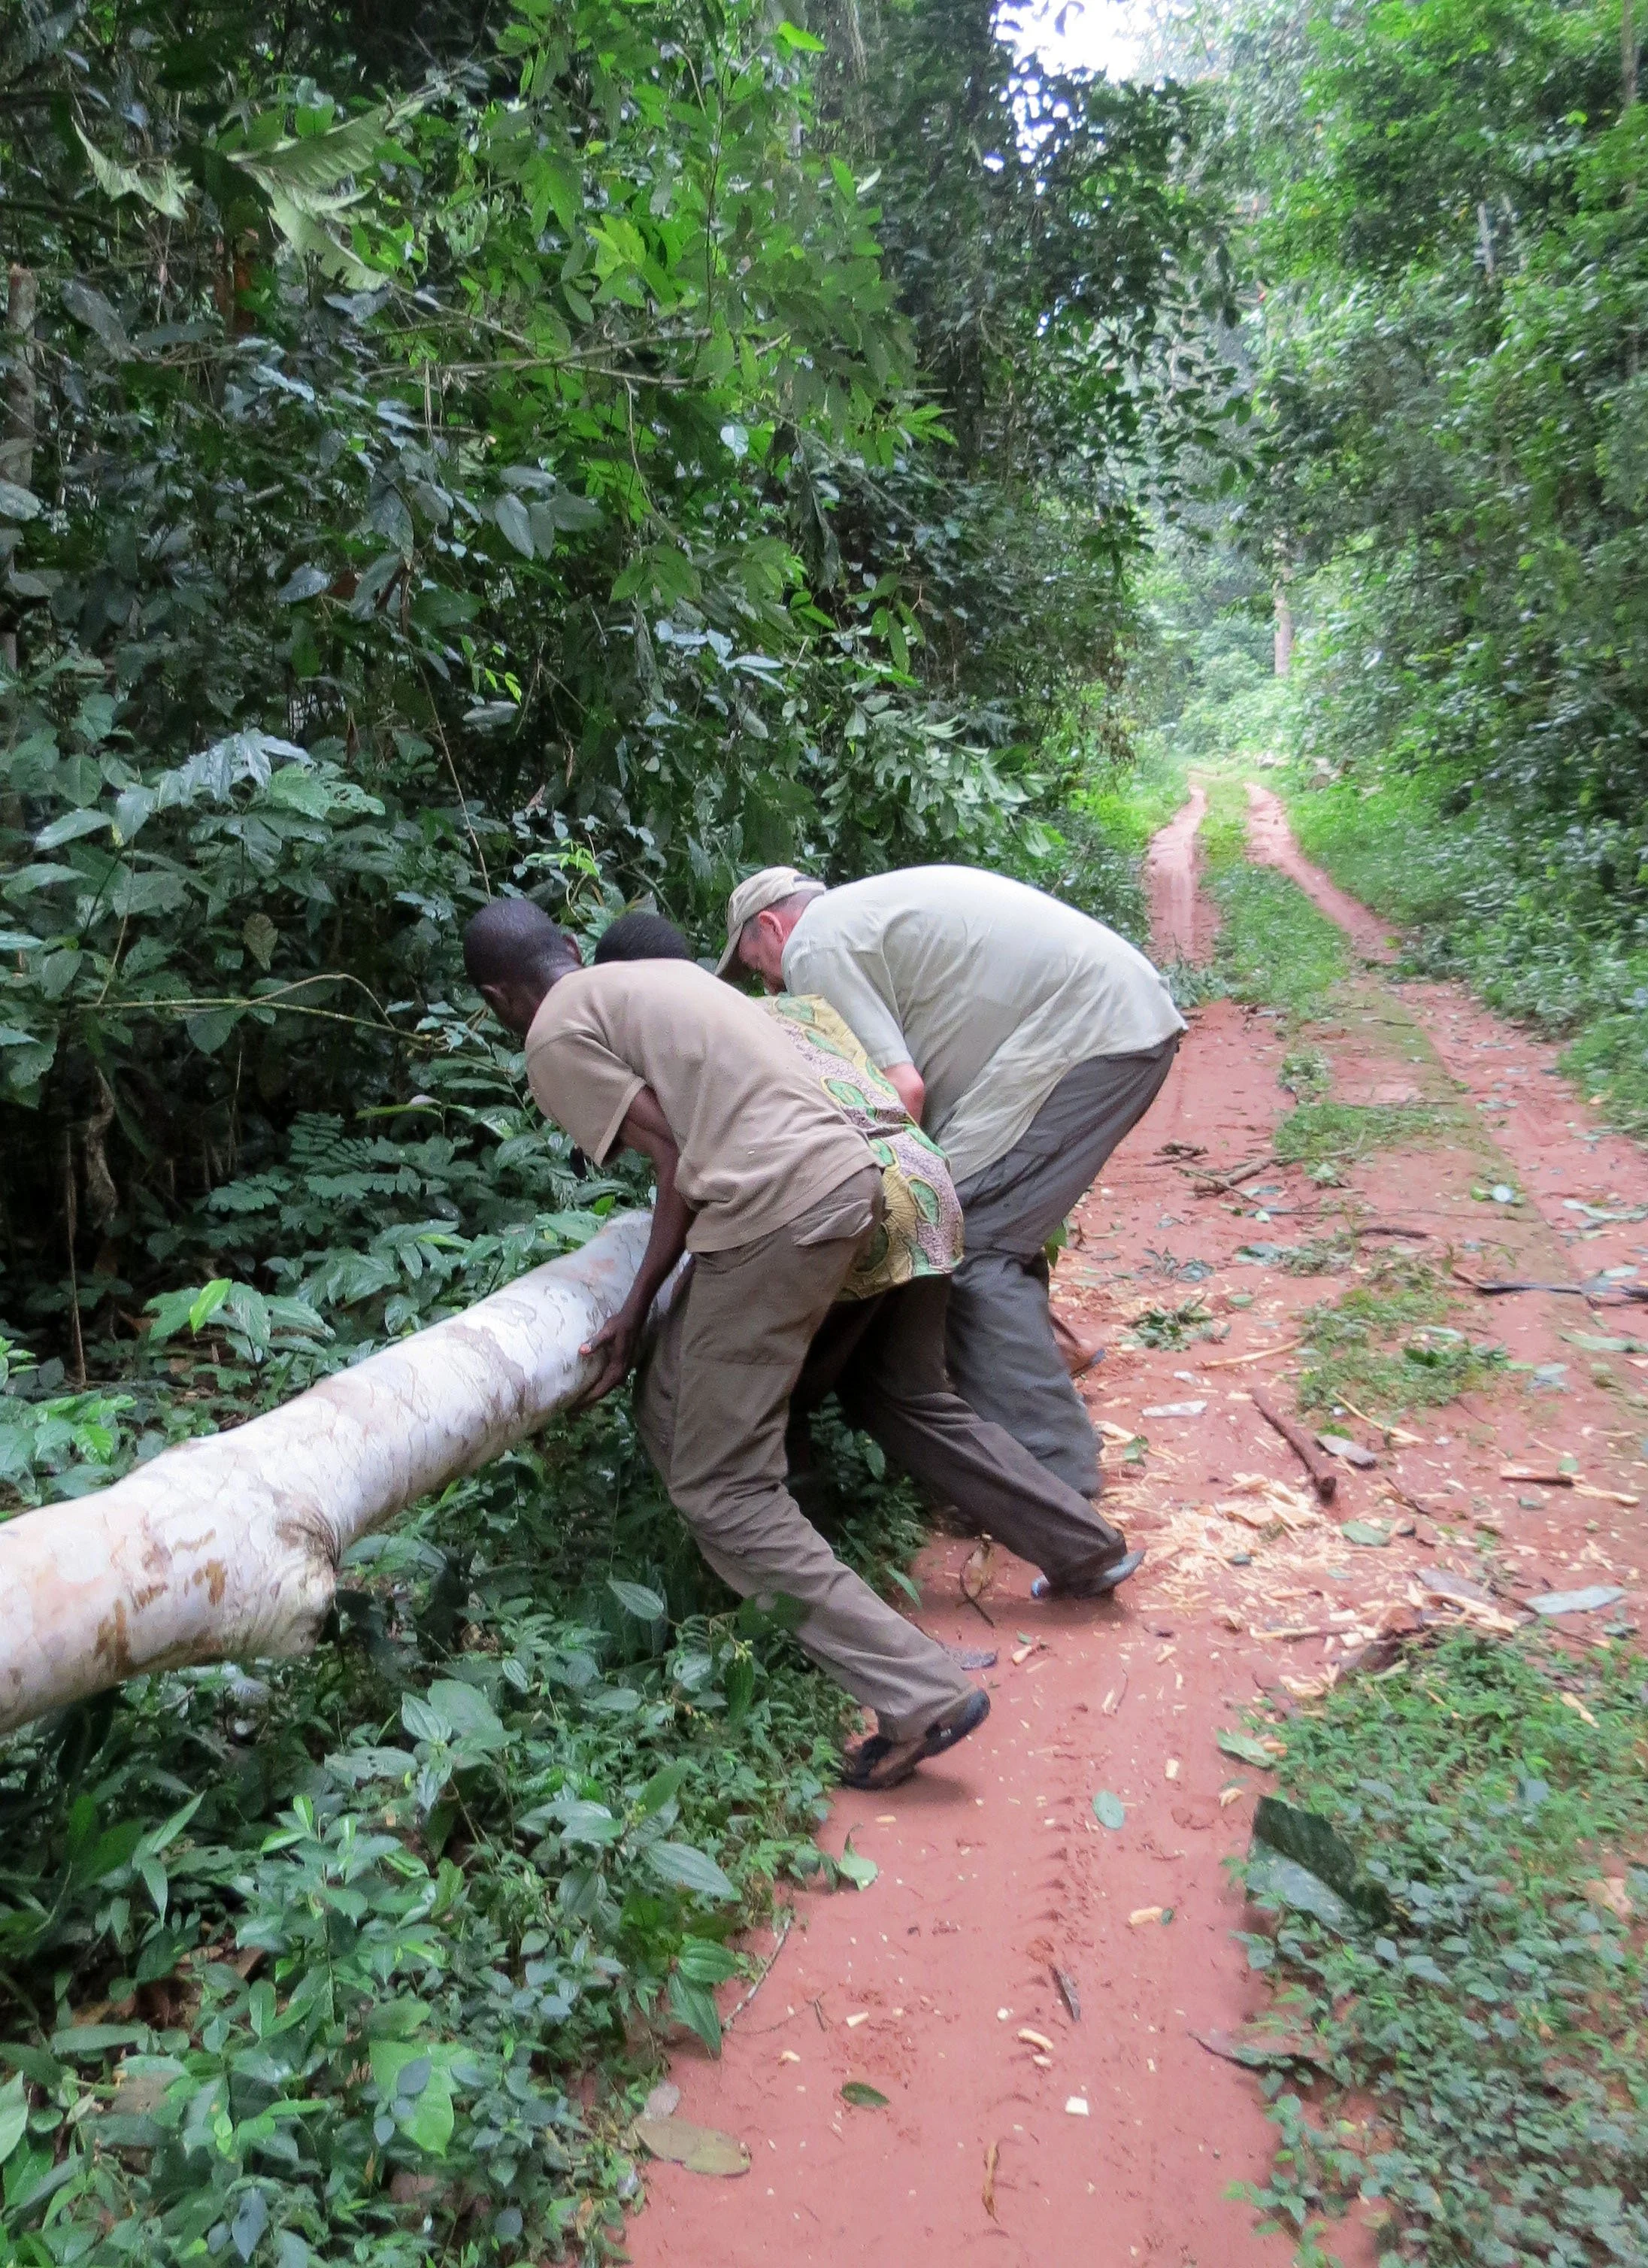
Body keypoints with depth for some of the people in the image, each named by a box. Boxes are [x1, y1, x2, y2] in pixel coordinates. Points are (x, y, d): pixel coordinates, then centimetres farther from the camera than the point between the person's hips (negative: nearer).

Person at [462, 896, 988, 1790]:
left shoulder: (555, 1036, 2)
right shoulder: (658, 974, 25)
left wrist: (636, 1311, 5)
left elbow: (676, 1161, -4)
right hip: (847, 1172, 9)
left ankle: (920, 1693, -1)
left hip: (776, 1210, -9)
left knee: (719, 1491, 0)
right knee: (689, 1408, 23)